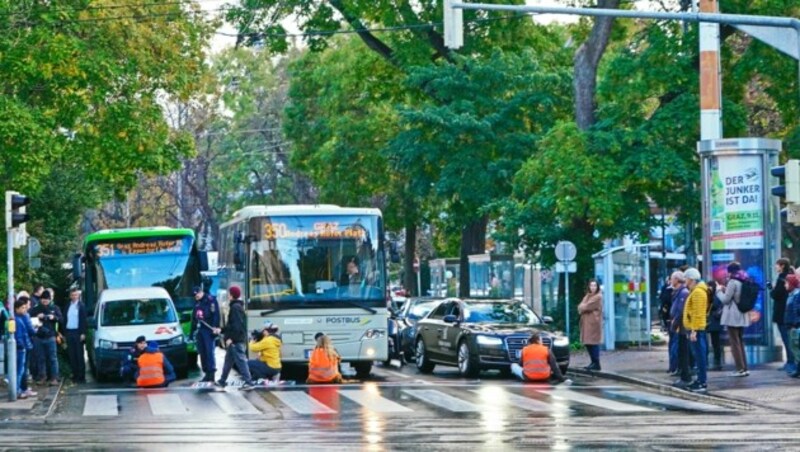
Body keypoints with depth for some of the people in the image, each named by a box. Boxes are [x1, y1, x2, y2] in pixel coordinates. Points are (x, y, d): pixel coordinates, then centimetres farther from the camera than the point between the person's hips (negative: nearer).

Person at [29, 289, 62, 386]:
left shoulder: (54, 308, 6)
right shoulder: (35, 309, 7)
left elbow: (61, 319, 2)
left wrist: (54, 317, -17)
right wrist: (37, 317, -14)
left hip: (50, 337, -1)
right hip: (39, 337, 1)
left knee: (53, 358, -2)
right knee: (41, 358, 5)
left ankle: (54, 378, 1)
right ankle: (42, 377, 12)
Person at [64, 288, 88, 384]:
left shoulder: (81, 306, -2)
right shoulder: (68, 306, 12)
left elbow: (84, 320, -6)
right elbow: (65, 319, 13)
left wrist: (83, 333, -12)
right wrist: (64, 332, 6)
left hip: (78, 333, -5)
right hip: (69, 332, 5)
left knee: (79, 355, -2)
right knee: (72, 355, 5)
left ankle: (81, 376, 0)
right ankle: (75, 375, 9)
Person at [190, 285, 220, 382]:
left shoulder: (211, 300, -4)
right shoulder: (197, 303, 20)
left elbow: (215, 314, -13)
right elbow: (194, 317, 24)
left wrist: (216, 327, -21)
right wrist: (193, 330, 21)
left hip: (208, 330, -8)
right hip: (199, 330, 8)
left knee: (209, 352, -10)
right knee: (202, 352, 6)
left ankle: (211, 373, -10)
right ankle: (206, 373, 11)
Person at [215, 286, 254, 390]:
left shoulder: (235, 307, -15)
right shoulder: (237, 306, 17)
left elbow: (236, 325, -23)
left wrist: (231, 338, -23)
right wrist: (221, 330, 29)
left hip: (236, 341, -11)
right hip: (237, 339, 11)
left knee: (240, 360, -10)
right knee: (228, 360, 19)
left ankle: (248, 382, -12)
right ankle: (222, 381, 29)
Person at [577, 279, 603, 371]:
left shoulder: (598, 297, -6)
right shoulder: (587, 296, 20)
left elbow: (587, 307, -13)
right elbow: (580, 306, 12)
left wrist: (582, 308, 5)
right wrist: (582, 308, -9)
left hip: (594, 321, -8)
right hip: (586, 322, 8)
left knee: (593, 342, -9)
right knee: (587, 342, 7)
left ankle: (596, 363, -8)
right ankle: (594, 362, 15)